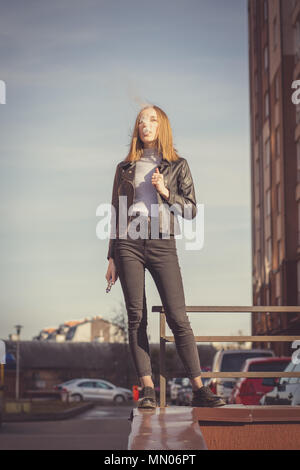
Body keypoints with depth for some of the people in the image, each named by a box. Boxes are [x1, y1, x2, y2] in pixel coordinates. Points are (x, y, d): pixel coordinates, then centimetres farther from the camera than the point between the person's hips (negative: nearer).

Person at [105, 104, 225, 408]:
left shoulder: (178, 166, 11)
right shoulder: (125, 168, 14)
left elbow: (191, 210, 8)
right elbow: (115, 213, 14)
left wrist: (167, 193, -9)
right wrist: (112, 258, 9)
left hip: (163, 246, -1)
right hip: (129, 246, 1)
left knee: (178, 318, -8)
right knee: (136, 319, -3)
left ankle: (198, 389, -5)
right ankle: (147, 389, -1)